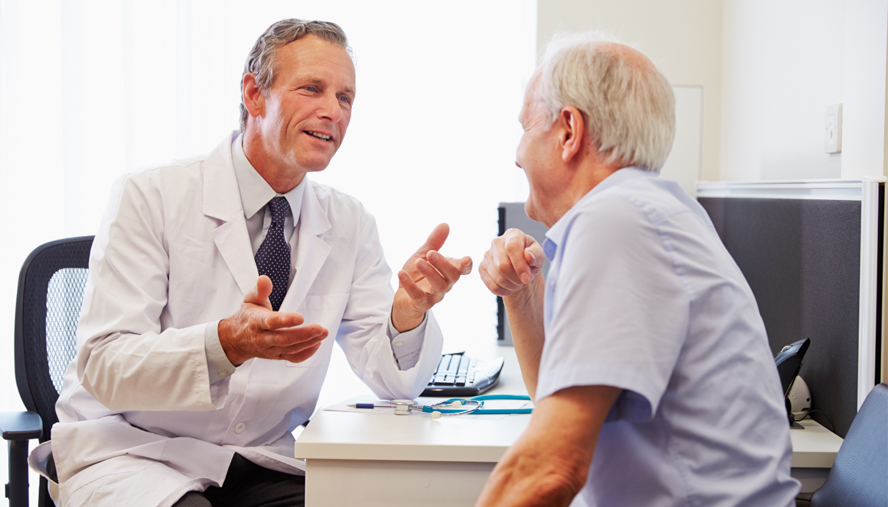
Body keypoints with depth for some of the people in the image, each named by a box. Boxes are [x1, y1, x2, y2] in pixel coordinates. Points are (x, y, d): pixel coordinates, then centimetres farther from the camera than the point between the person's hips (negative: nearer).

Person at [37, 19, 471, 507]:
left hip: (263, 465, 4)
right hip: (135, 454, -3)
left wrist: (409, 307, -22)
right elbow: (103, 366, -16)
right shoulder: (150, 197, -8)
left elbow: (392, 380, 0)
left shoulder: (349, 224, 5)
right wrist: (227, 343, -34)